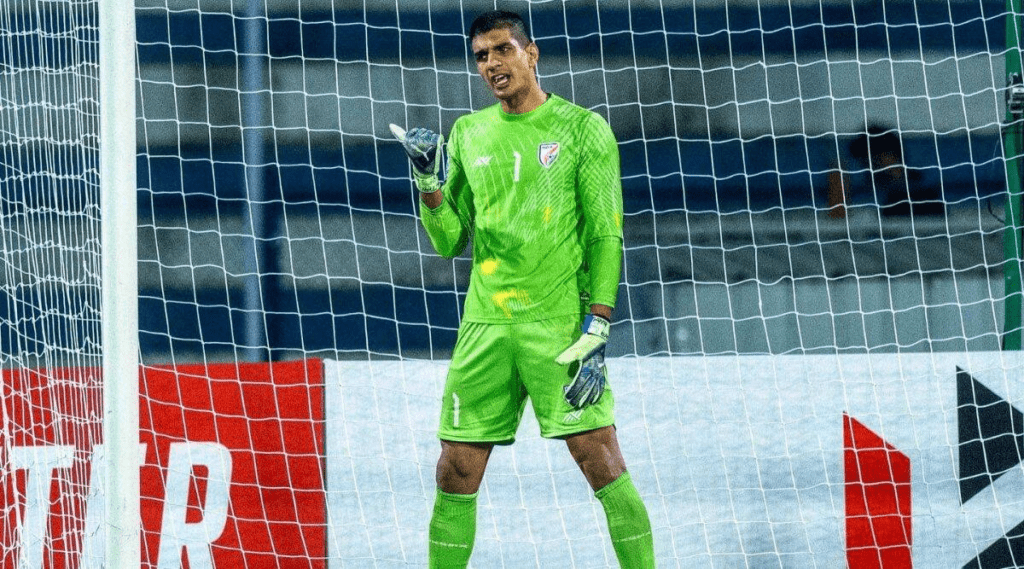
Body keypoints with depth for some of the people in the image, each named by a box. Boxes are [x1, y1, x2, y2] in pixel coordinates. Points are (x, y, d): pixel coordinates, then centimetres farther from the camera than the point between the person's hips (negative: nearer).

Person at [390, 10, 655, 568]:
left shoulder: (582, 128, 1)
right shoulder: (468, 134, 13)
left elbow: (606, 237, -3)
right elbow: (449, 241, 15)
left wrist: (595, 331, -12)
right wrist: (428, 180, -2)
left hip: (558, 327, -4)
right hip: (484, 327, 4)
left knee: (602, 463, -11)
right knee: (456, 474, 4)